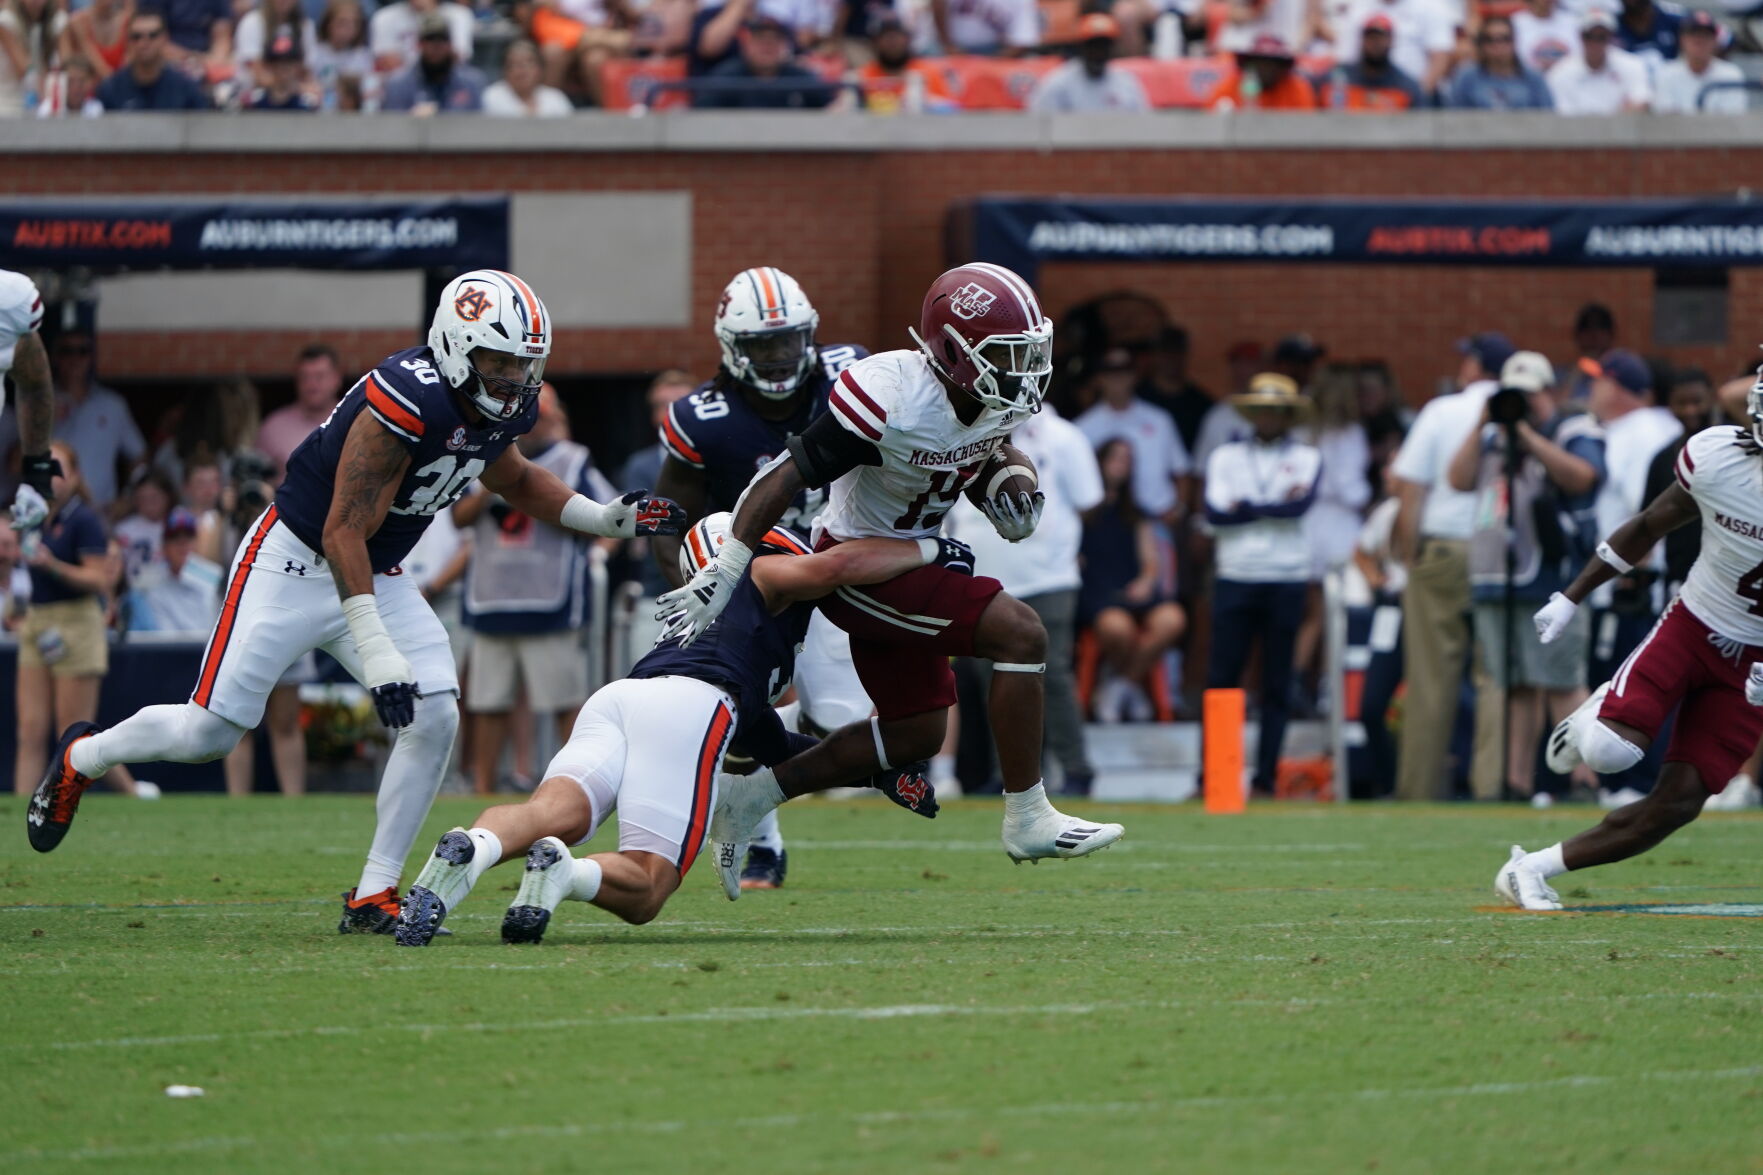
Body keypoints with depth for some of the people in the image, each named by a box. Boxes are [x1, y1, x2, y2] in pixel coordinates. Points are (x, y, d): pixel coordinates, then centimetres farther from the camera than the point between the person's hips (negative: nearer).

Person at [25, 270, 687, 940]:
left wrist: (603, 519, 8)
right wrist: (375, 650, -35)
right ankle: (81, 758, 26)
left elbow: (513, 479, 22)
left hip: (376, 577, 7)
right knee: (209, 733, -5)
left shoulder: (502, 409, -4)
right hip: (295, 564, -7)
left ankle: (373, 899, -3)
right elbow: (343, 532, -30)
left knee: (434, 720, -12)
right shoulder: (405, 404, -31)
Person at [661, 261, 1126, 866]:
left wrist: (1009, 494, -3)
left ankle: (754, 793, 24)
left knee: (917, 735, 16)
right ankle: (1028, 819, -13)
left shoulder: (1001, 401, -5)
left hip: (908, 564, 10)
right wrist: (720, 579, -24)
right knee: (1019, 632, -20)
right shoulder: (893, 399, -29)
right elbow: (784, 479, -25)